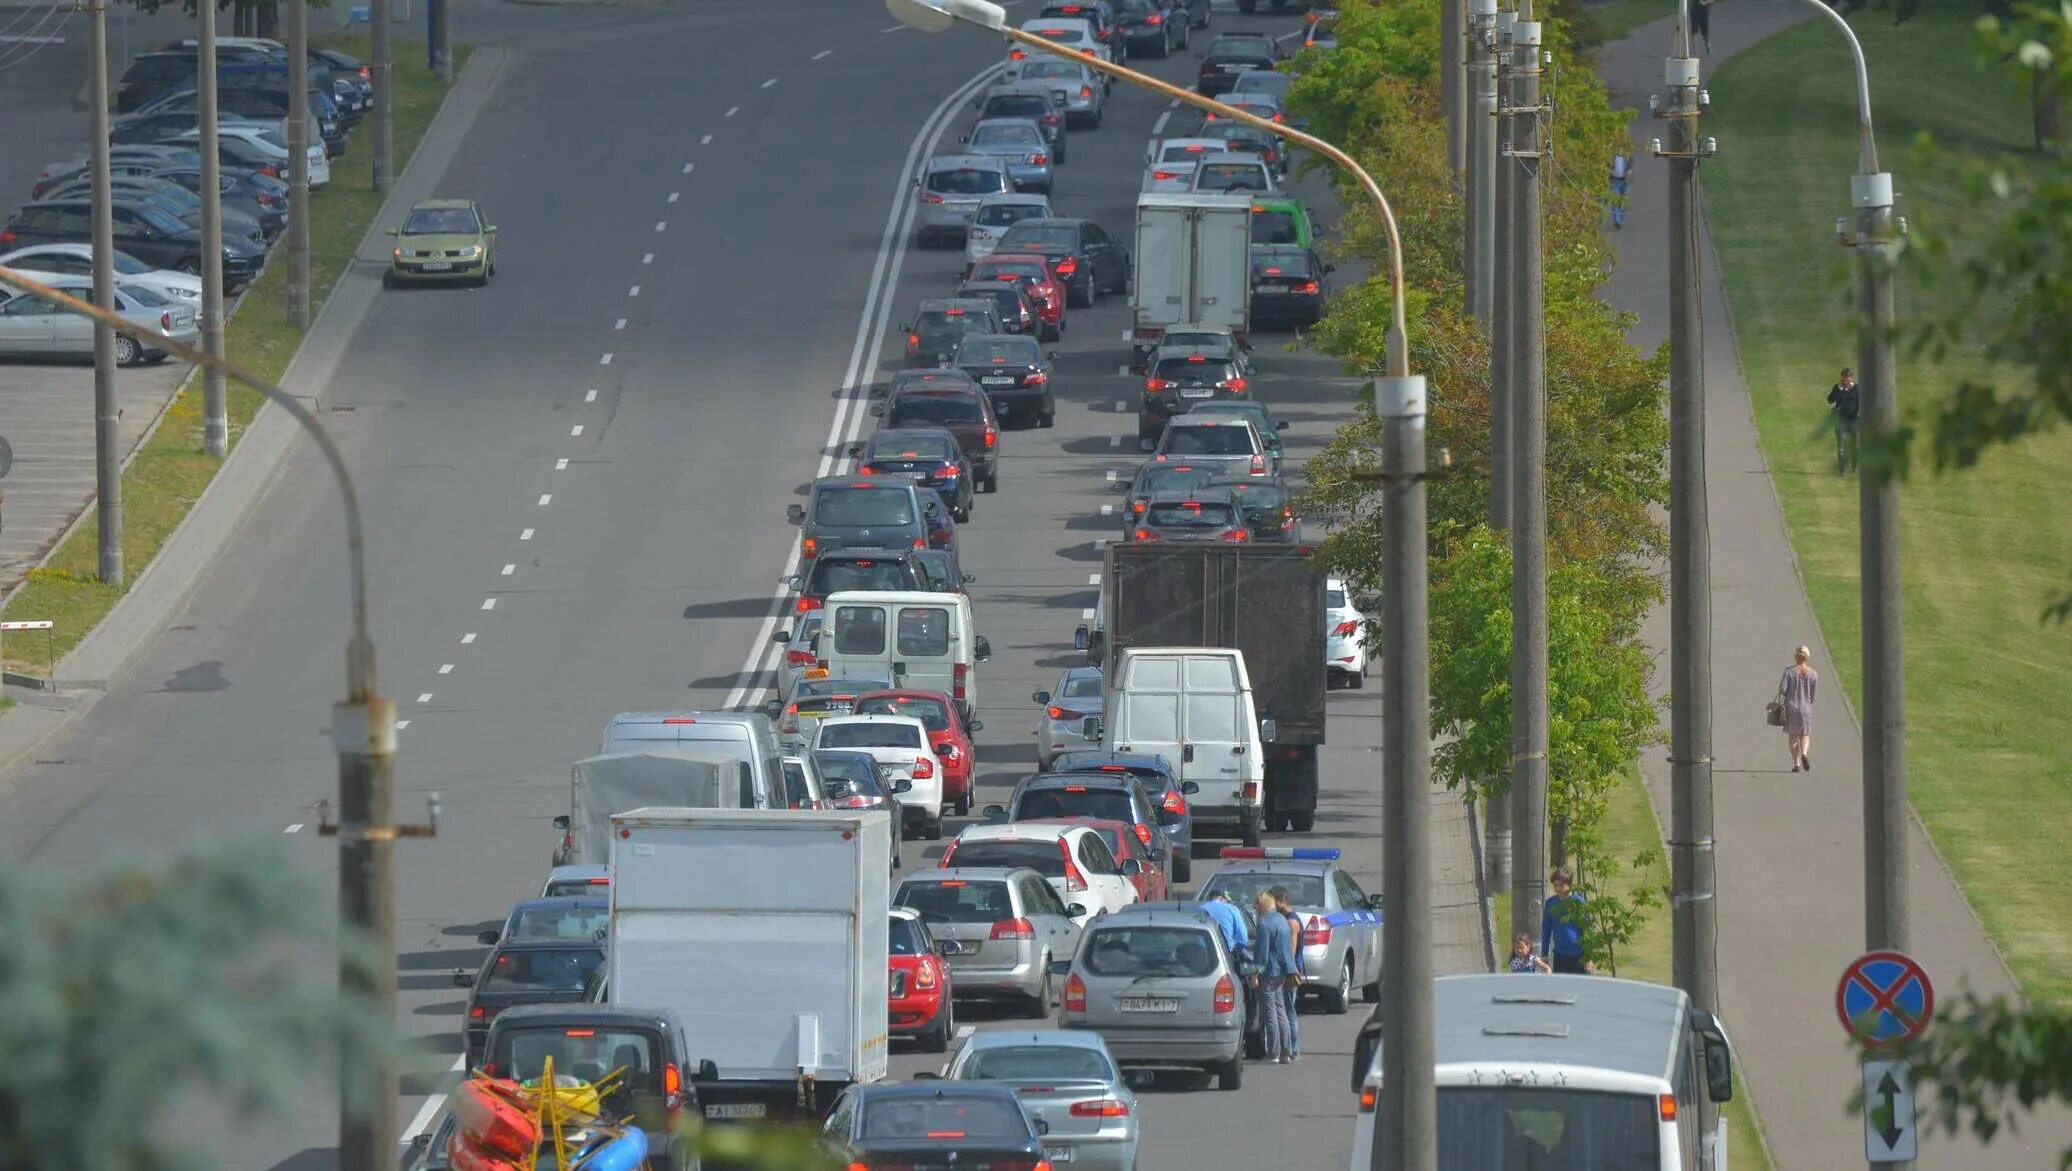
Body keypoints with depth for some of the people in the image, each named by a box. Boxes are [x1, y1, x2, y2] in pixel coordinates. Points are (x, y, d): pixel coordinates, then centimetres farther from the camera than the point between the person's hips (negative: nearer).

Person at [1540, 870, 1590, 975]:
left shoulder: (1578, 902, -6)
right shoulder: (1550, 903, 3)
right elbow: (1546, 930, 12)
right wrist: (1544, 955, 11)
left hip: (1579, 955, -4)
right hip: (1559, 956, 4)